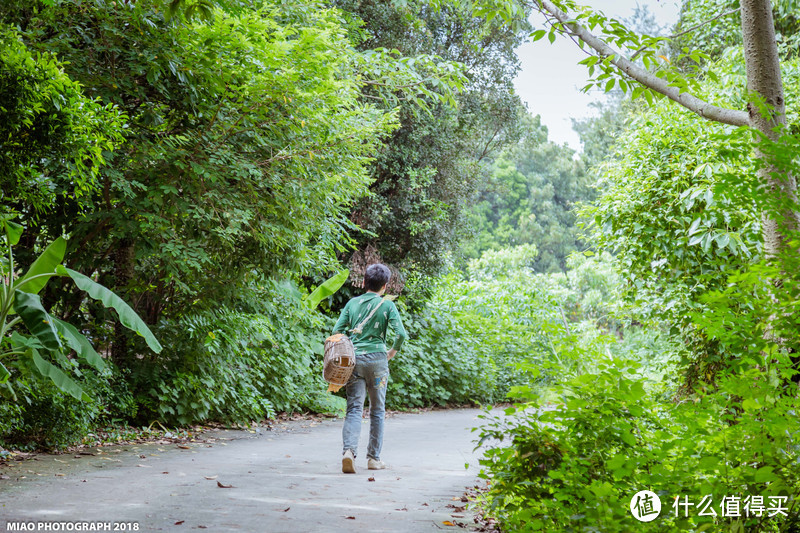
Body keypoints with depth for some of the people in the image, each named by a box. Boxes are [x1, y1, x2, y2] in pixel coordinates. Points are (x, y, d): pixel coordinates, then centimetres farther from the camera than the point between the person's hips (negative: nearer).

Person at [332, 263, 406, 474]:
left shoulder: (352, 303, 8)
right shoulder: (387, 305, 0)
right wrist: (394, 350, 9)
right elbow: (401, 333, -9)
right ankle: (374, 458, 15)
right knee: (377, 410, 11)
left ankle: (349, 450, -23)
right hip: (377, 358, -2)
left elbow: (337, 331, 3)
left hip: (353, 359, 2)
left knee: (354, 409, -1)